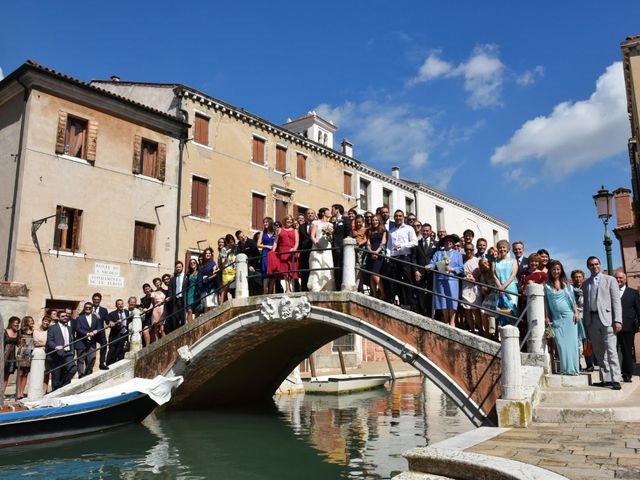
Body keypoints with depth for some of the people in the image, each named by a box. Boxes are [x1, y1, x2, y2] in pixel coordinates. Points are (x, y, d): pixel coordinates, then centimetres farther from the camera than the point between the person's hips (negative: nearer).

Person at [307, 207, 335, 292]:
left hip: (327, 249, 4)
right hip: (317, 248, -4)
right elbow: (312, 236, 1)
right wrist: (316, 243, -17)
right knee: (316, 269, -11)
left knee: (327, 270, -5)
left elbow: (331, 239, 17)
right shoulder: (316, 222, 11)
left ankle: (327, 289, -3)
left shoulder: (330, 225, 22)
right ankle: (315, 290, -13)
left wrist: (330, 235, -5)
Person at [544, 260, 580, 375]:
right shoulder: (546, 285, 7)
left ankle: (572, 368, -1)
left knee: (571, 342, -3)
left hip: (569, 316, 0)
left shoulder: (566, 284, 10)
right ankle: (564, 369, -1)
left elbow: (572, 299, 9)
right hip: (556, 318, 0)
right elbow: (545, 302, 7)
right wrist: (546, 317, 2)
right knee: (560, 343, -3)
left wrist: (576, 313, -1)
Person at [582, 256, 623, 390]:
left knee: (610, 350, -9)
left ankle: (615, 380, -7)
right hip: (591, 320, 4)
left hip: (606, 318, -4)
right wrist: (586, 323, 7)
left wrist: (617, 320, -11)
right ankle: (605, 379, 12)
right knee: (598, 352, 6)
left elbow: (616, 301, -1)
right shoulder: (585, 284, 16)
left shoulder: (610, 280, 6)